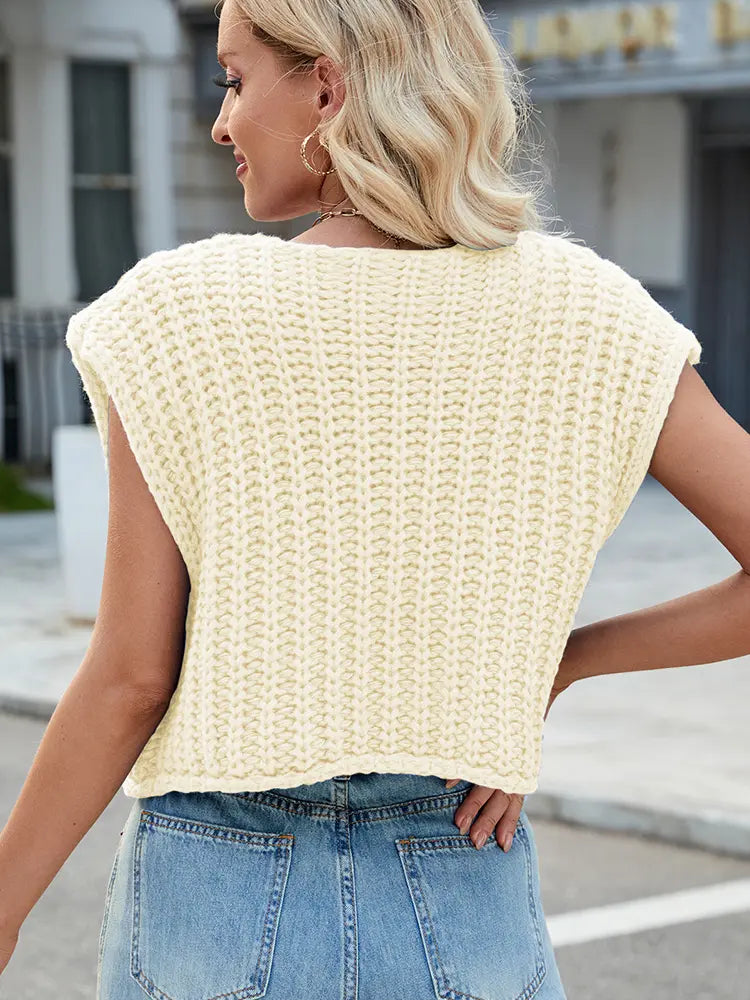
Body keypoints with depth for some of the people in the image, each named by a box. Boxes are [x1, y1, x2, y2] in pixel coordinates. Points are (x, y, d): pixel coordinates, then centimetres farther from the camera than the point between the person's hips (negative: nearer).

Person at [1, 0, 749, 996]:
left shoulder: (175, 312, -11)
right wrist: (563, 658, 4)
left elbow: (133, 674, -9)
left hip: (217, 902, -1)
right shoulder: (577, 315, -6)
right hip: (465, 905, 2)